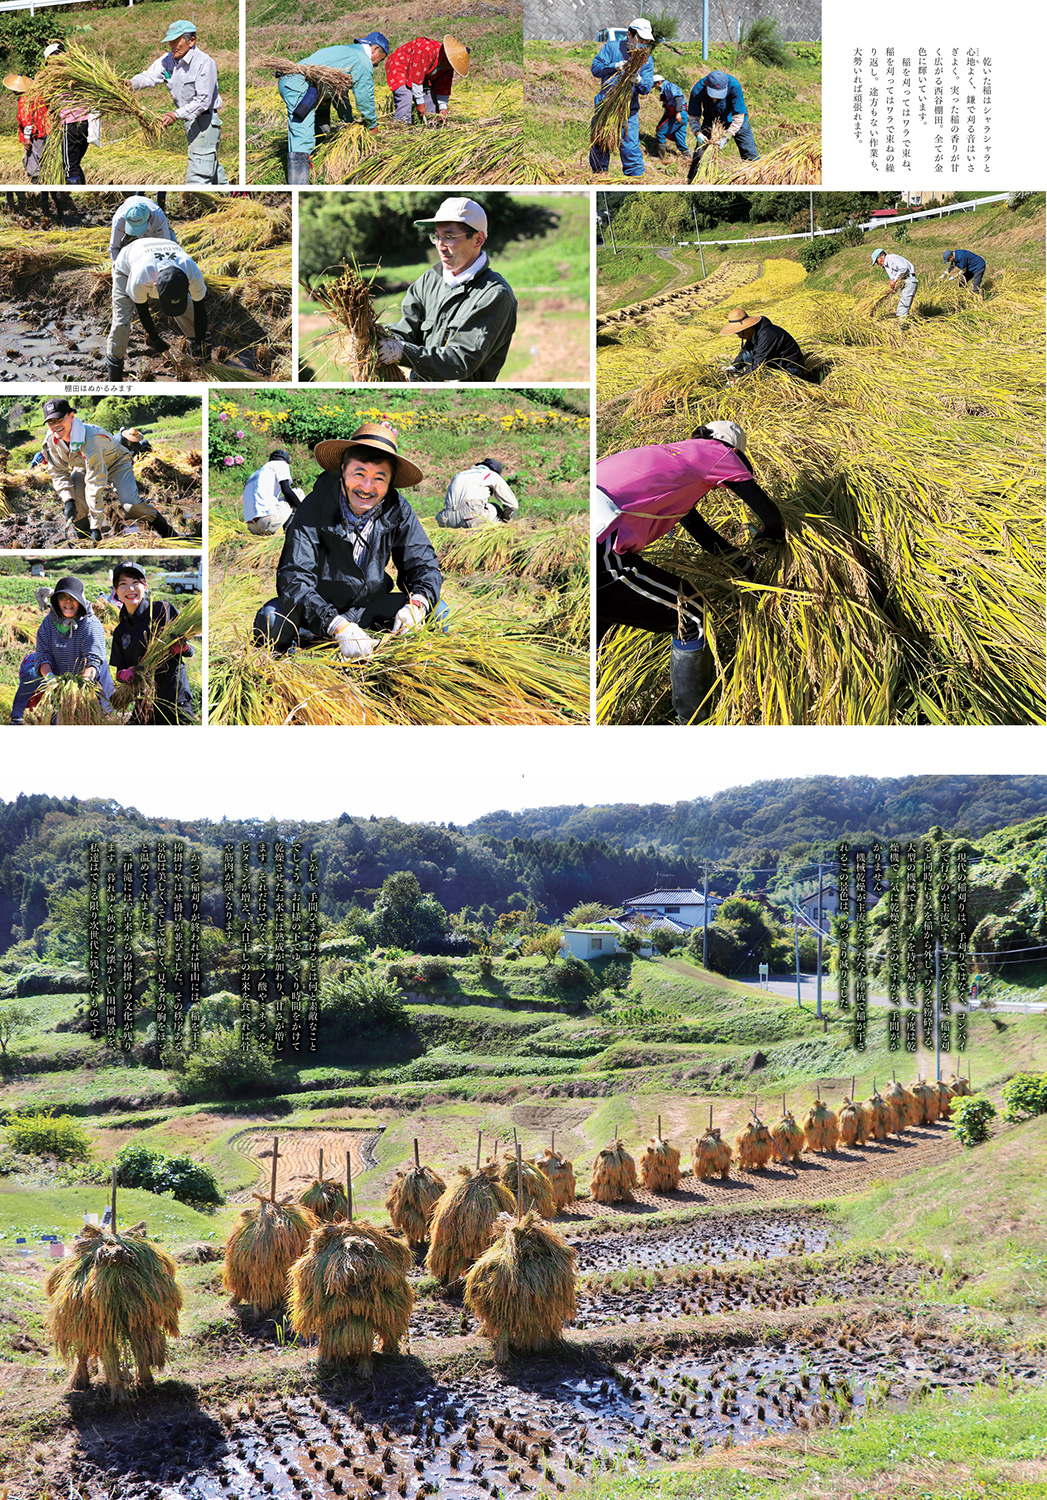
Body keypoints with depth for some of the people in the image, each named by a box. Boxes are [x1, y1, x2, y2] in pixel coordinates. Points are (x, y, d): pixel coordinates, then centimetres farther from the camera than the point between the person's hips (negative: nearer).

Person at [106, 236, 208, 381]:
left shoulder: (194, 275, -41)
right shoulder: (140, 279, -48)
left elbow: (200, 309, -21)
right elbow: (142, 309, -25)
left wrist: (201, 342, -13)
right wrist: (154, 339, -13)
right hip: (127, 267, -3)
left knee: (186, 311, -2)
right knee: (122, 321, -13)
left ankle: (194, 345, 26)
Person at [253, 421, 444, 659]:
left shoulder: (398, 511, -11)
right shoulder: (314, 509, -21)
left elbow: (423, 564, -2)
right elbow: (294, 579, -29)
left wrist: (417, 604, -28)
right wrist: (338, 627, -45)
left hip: (367, 608, 4)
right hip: (318, 609, -4)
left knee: (436, 610, -16)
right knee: (272, 621, -33)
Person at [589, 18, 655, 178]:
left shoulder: (646, 60, 2)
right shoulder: (612, 47, -2)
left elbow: (646, 89, -4)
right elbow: (596, 68, -10)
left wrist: (638, 81, -26)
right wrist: (615, 66, -25)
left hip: (629, 110, 0)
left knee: (630, 146, -11)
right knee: (599, 146, 9)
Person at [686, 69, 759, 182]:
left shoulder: (734, 86, -38)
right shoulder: (697, 91, -31)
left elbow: (738, 118, -32)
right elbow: (694, 117, -18)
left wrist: (726, 138, -41)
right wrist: (698, 133, -38)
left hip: (733, 118, -1)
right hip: (711, 119, 1)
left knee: (749, 151, -6)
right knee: (700, 151, -5)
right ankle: (691, 180, 11)